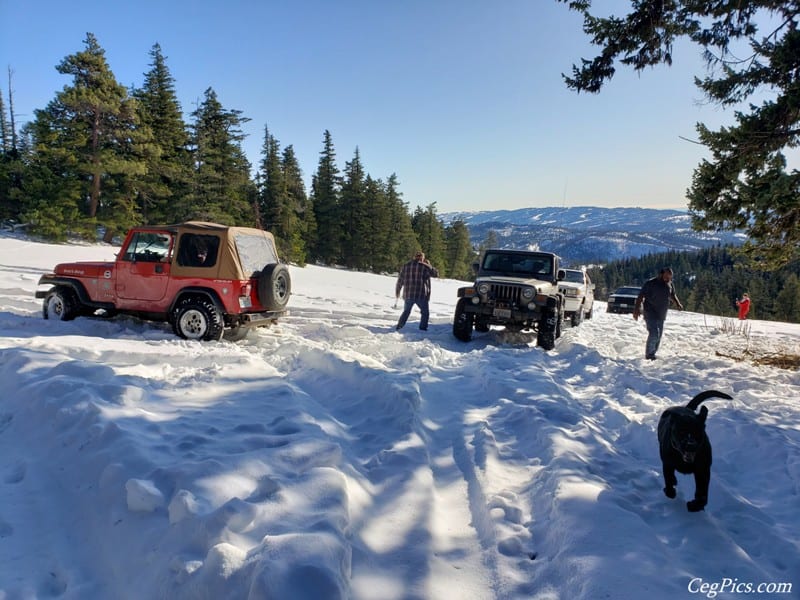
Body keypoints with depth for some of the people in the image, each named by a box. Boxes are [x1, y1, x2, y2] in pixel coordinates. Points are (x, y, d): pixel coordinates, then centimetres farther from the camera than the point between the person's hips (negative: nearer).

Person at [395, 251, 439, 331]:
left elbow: (400, 280, 8)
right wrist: (429, 266, 18)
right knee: (425, 312, 12)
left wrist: (397, 291, 19)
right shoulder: (425, 266, -4)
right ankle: (423, 328, 6)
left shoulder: (406, 266, 7)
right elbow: (436, 273, 7)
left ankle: (399, 327, 17)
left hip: (408, 294, 4)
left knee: (406, 312, 20)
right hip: (421, 295, -4)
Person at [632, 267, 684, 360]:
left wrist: (678, 304, 7)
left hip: (662, 316, 7)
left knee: (658, 336, 8)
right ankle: (649, 355, -6)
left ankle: (652, 355, 20)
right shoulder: (650, 283, -10)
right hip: (650, 314, -7)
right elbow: (640, 296, -10)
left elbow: (672, 295, 25)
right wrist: (637, 309, -18)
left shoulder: (669, 284, 8)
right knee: (654, 334, -19)